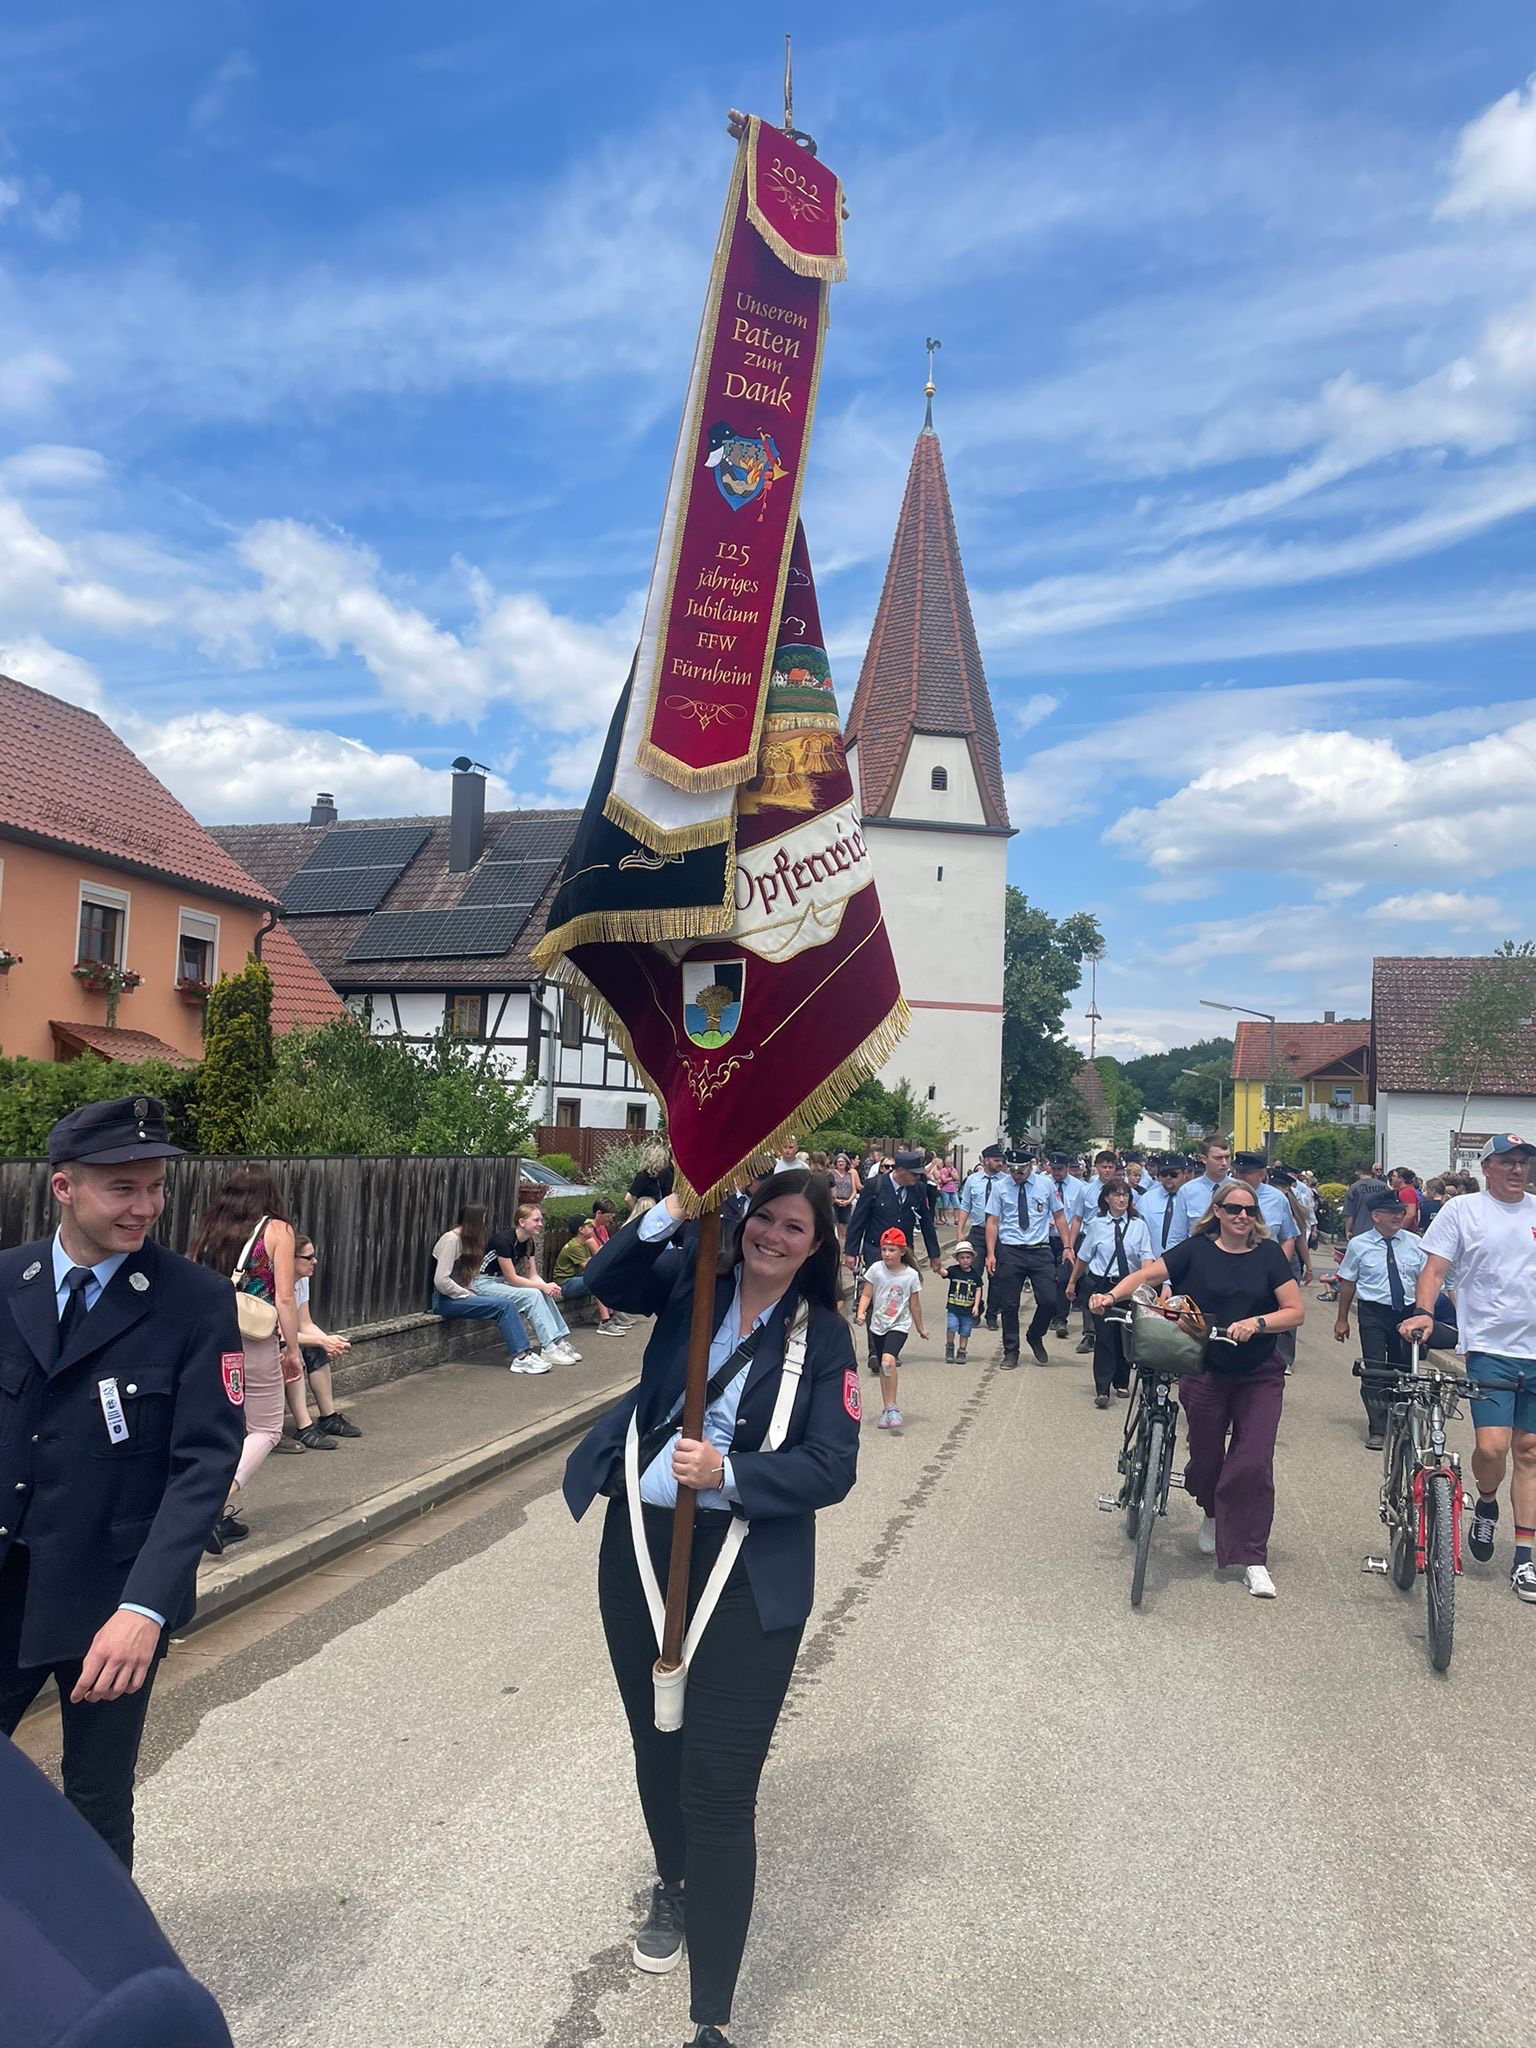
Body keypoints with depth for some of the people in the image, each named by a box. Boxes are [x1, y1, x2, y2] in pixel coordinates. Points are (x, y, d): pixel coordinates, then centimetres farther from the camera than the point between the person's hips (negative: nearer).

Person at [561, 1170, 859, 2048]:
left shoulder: (823, 1334, -6)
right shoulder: (695, 1280, -1)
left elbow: (831, 1469, -11)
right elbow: (607, 1280, -17)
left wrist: (728, 1473, -24)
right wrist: (673, 1212, -30)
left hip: (750, 1572, -3)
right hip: (641, 1543, 3)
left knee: (720, 1786, -2)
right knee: (656, 1741, 23)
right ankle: (674, 1888, 52)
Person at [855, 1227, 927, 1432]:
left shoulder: (911, 1275, -9)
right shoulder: (876, 1269, -6)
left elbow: (915, 1305, 2)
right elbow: (866, 1294, -2)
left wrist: (920, 1329, 10)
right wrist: (861, 1313, -19)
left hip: (899, 1325, -3)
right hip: (878, 1325, 3)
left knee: (888, 1360, -25)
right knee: (882, 1368, 12)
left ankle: (892, 1408, -15)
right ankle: (887, 1409, 28)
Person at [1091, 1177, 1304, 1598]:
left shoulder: (1268, 1254, -1)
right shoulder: (1197, 1250, -3)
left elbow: (1295, 1311, -5)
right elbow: (1147, 1275, -7)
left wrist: (1256, 1322, -22)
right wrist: (1111, 1296, -24)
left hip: (1259, 1375, 0)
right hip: (1204, 1371, 0)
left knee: (1254, 1463, -8)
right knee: (1206, 1457, 9)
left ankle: (1253, 1560, 3)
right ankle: (1212, 1516, 42)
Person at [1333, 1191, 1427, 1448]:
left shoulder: (1415, 1244, 3)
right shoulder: (1359, 1245, -2)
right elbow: (1347, 1283, 4)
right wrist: (1342, 1319, 5)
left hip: (1407, 1313, 2)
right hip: (1373, 1313, -2)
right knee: (1374, 1370, -6)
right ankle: (1377, 1429, 3)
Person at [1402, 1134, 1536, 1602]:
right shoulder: (1463, 1210, -1)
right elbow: (1435, 1267, -5)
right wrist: (1423, 1312, -21)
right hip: (1489, 1348, -3)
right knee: (1492, 1446, -14)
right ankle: (1485, 1505, 19)